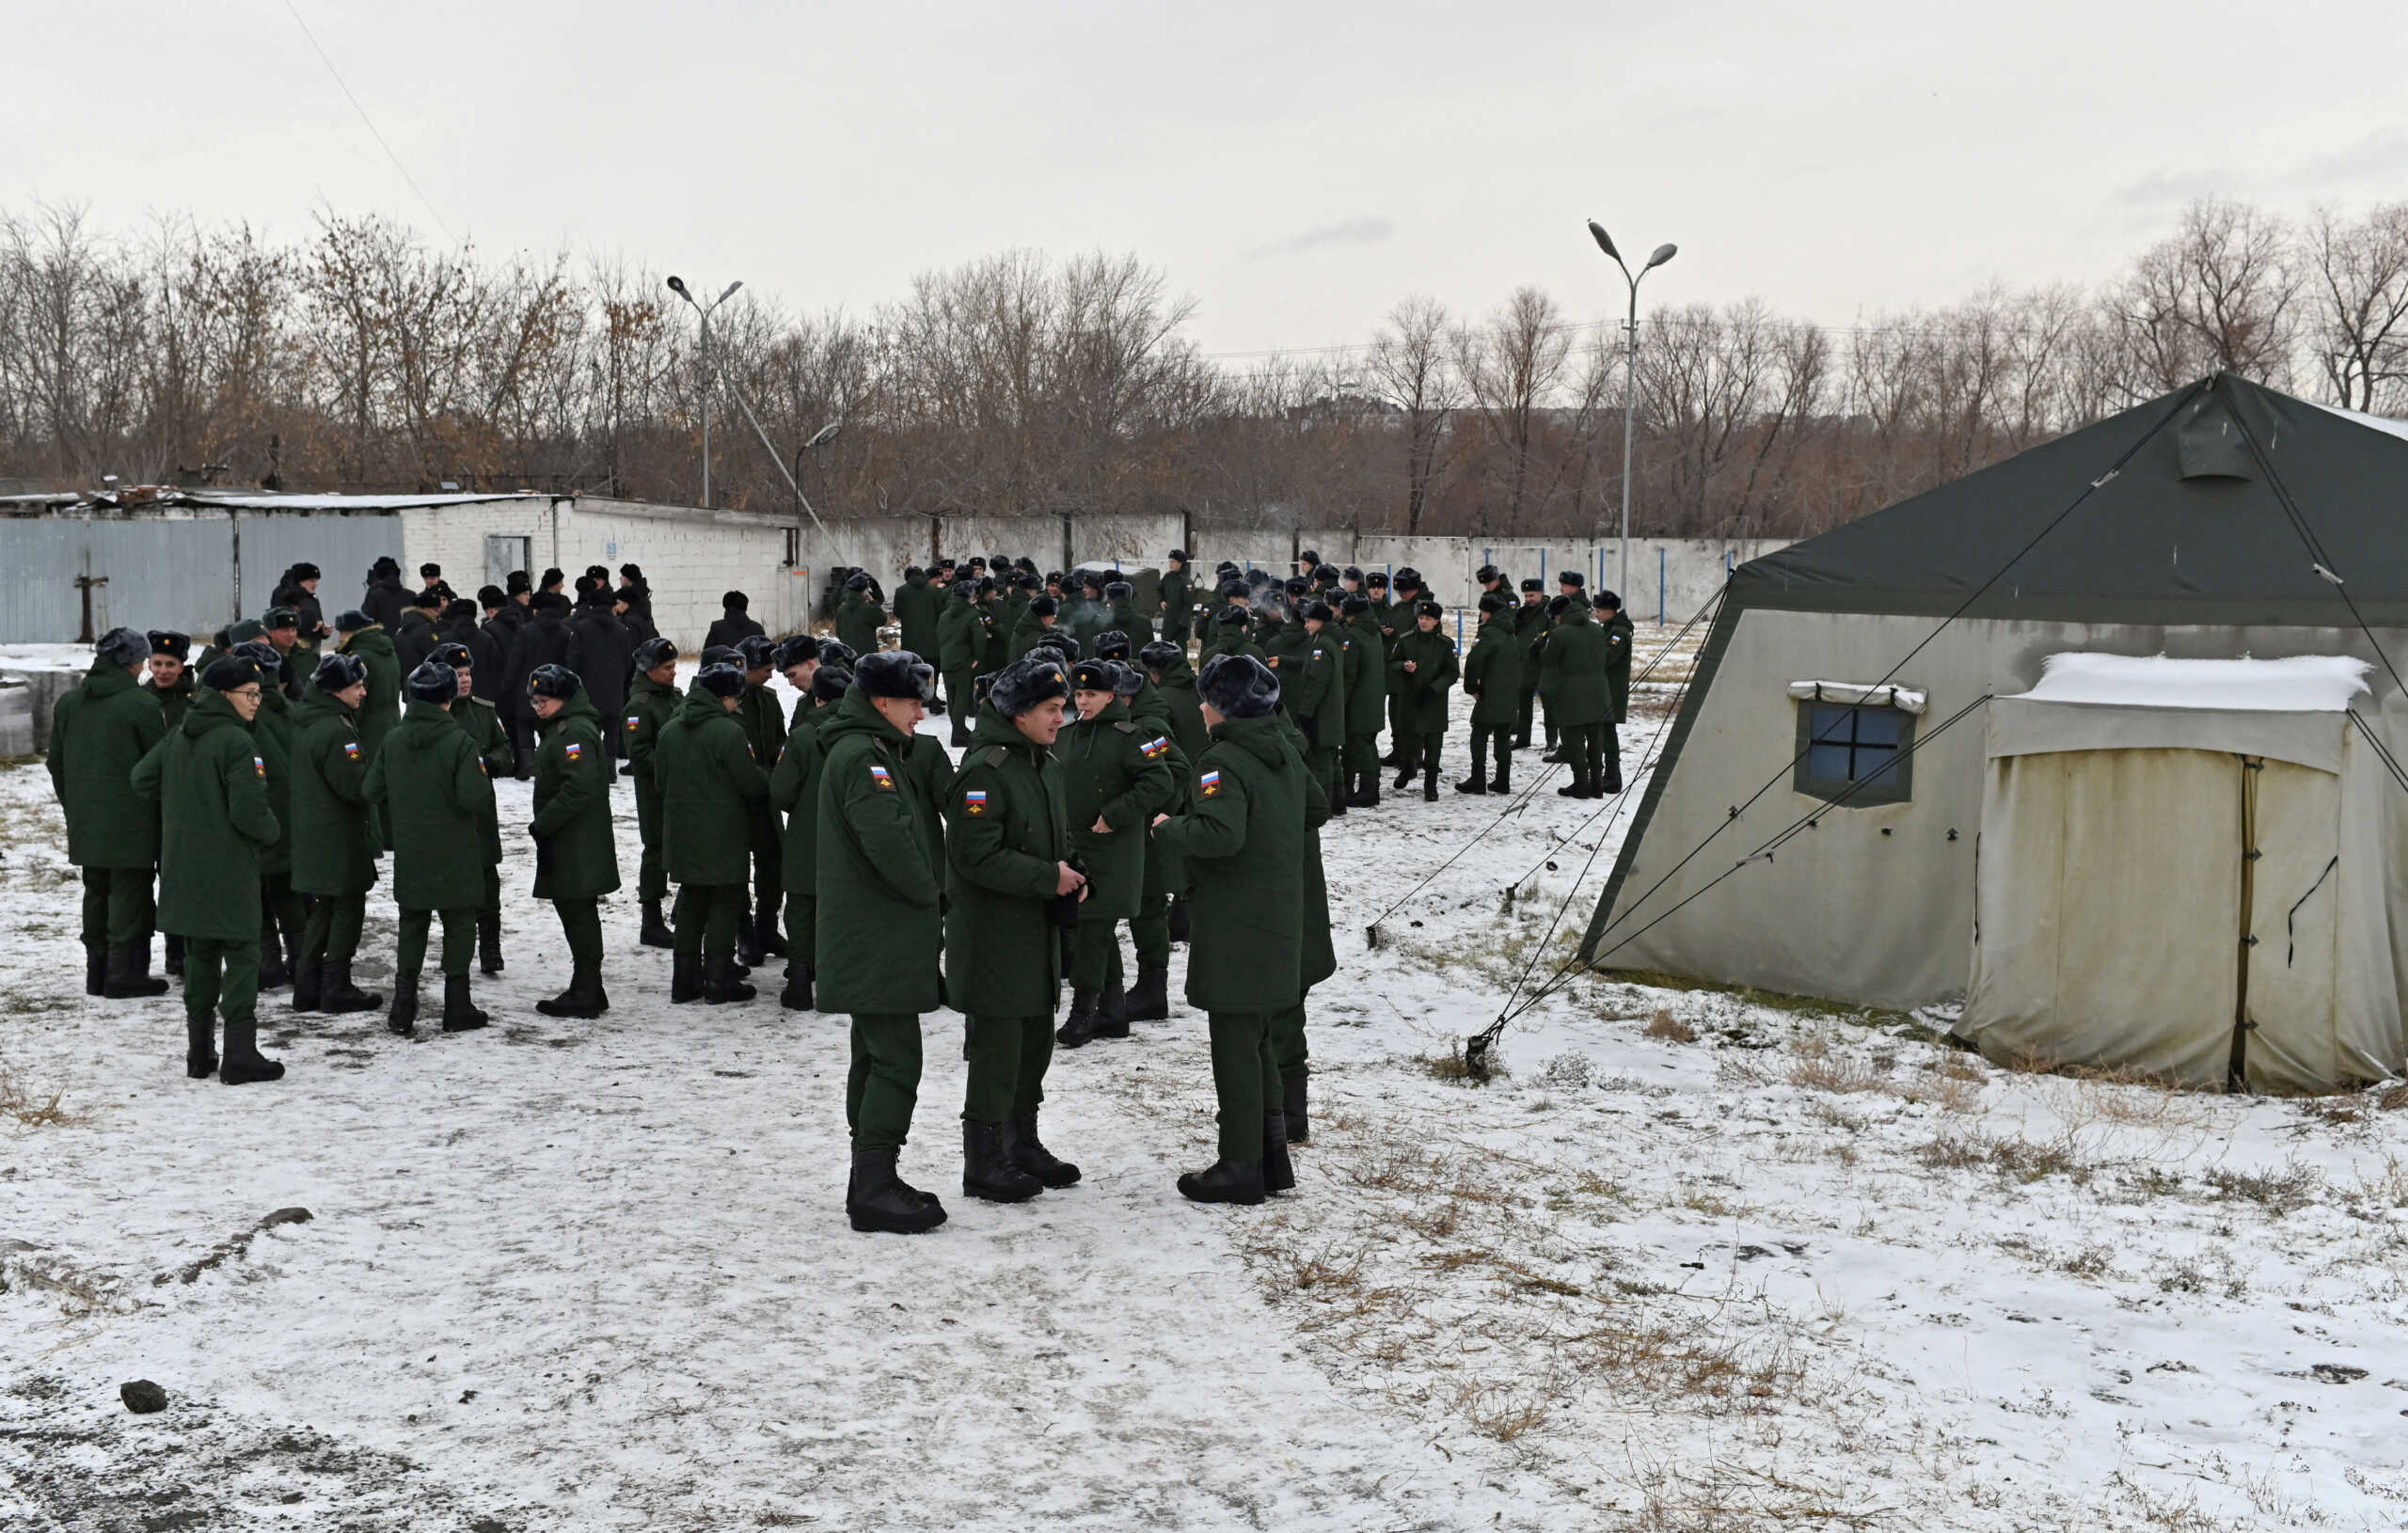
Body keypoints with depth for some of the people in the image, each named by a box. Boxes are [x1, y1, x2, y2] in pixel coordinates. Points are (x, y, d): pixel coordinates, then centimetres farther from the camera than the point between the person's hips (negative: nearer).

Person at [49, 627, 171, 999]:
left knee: (96, 893, 15)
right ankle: (125, 973, 0)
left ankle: (97, 973, 19)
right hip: (131, 821, -7)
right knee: (130, 894, 0)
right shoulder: (143, 704, -12)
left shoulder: (67, 703, 9)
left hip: (85, 823, 7)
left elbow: (56, 763, 15)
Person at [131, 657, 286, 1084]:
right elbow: (248, 811, -21)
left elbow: (142, 779, 17)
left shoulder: (178, 737, 8)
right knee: (242, 956, -1)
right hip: (228, 868, -8)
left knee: (199, 956, 15)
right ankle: (240, 1056, -3)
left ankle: (199, 1053, 19)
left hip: (185, 868, 8)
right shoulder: (235, 741, -17)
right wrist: (272, 831, -2)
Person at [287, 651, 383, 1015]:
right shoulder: (335, 730, -21)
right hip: (339, 837, -10)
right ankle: (337, 988, 5)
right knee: (348, 907, 1)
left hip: (313, 834, 10)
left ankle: (307, 987, 19)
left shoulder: (305, 721, 10)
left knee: (323, 908, 17)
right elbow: (354, 785, -22)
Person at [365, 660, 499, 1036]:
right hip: (454, 854, -4)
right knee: (459, 925, 7)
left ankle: (403, 1009, 12)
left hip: (409, 854, 4)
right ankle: (457, 1010, 9)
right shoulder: (457, 740, -15)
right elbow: (473, 797, -22)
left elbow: (373, 791, 4)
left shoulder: (393, 741, 0)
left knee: (412, 927, 14)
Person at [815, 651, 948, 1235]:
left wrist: (928, 892, 8)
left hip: (871, 940, 11)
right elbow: (890, 837, -27)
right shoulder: (862, 756, -17)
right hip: (879, 940, -11)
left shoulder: (870, 750, 17)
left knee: (877, 1057, 15)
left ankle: (871, 1180, 22)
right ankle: (875, 1189, -8)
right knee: (895, 1059, -9)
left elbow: (921, 822, 20)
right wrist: (928, 891, -12)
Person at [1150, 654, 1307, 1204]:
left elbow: (1221, 834, -31)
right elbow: (1315, 806, 20)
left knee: (1235, 1044, -1)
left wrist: (1169, 826, -13)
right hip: (1278, 920, 9)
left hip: (1234, 925, -9)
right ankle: (1271, 1157, 23)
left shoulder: (1224, 761, -18)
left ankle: (1240, 1166, 6)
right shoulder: (1286, 753, 9)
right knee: (1257, 1040, 18)